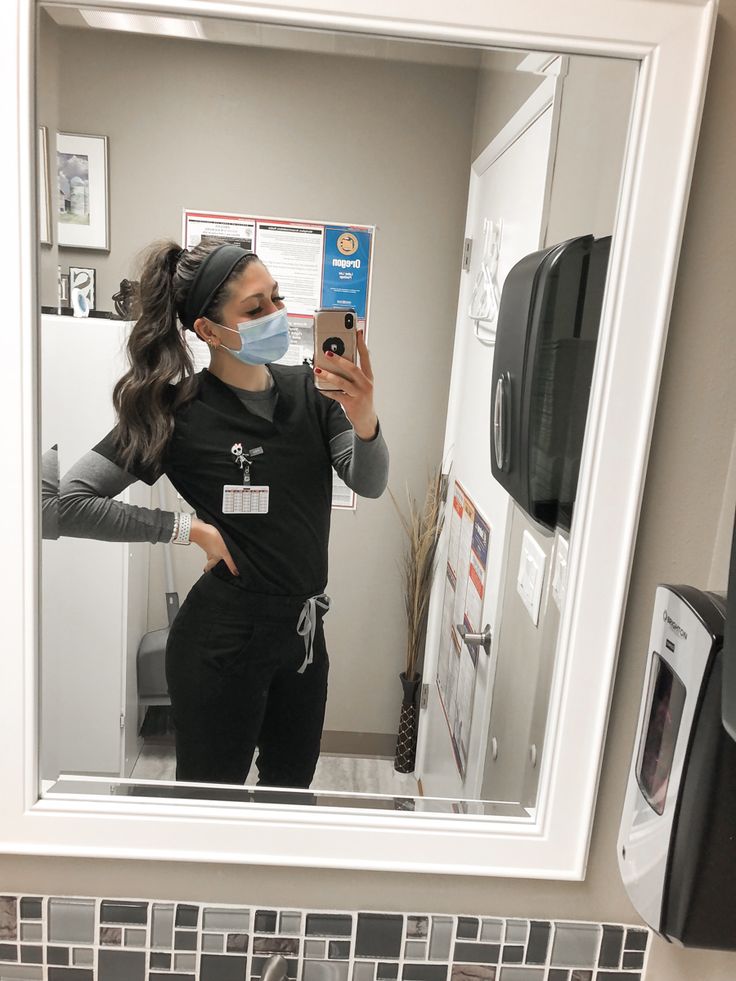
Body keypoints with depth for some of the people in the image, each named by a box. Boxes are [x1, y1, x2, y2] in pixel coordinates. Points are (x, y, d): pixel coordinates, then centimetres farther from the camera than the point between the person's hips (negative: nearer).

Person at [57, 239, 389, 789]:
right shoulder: (177, 413, -16)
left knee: (293, 790, 24)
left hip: (304, 633, 5)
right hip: (224, 639, -5)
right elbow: (69, 503, -17)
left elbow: (370, 485, -8)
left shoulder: (308, 390, -2)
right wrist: (188, 528, -17)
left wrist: (365, 423, -28)